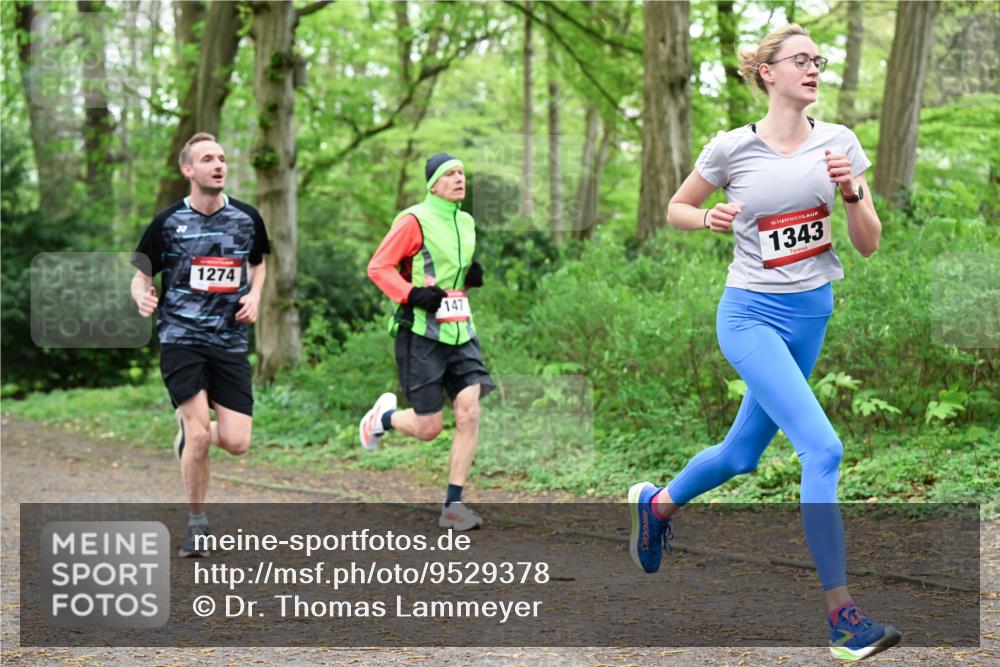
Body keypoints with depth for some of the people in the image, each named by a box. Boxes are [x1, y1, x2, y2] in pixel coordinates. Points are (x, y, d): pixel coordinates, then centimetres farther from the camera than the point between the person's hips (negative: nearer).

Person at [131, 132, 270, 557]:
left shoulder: (247, 218, 5)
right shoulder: (168, 222, -2)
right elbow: (142, 275, 6)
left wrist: (254, 296, 4)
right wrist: (142, 296, -17)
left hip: (230, 342, 3)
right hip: (181, 337, -3)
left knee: (236, 442, -6)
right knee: (200, 433, -16)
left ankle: (187, 428, 30)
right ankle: (196, 525, 5)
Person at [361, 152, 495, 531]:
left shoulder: (466, 223, 13)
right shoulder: (414, 221, -9)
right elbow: (378, 267, -9)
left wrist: (474, 276, 6)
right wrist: (413, 294, -21)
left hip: (459, 333, 6)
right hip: (422, 335, -6)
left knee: (469, 414, -8)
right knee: (428, 428, -3)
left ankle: (453, 505, -1)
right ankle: (384, 417, 32)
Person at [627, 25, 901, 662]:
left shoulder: (839, 142, 1)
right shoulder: (732, 148, -7)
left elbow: (870, 244, 2)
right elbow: (675, 208, 9)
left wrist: (851, 191, -16)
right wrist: (709, 218, -12)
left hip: (812, 315, 5)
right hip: (753, 315, -5)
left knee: (743, 452, 18)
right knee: (823, 448, -20)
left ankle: (657, 503, 48)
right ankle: (842, 615, -16)